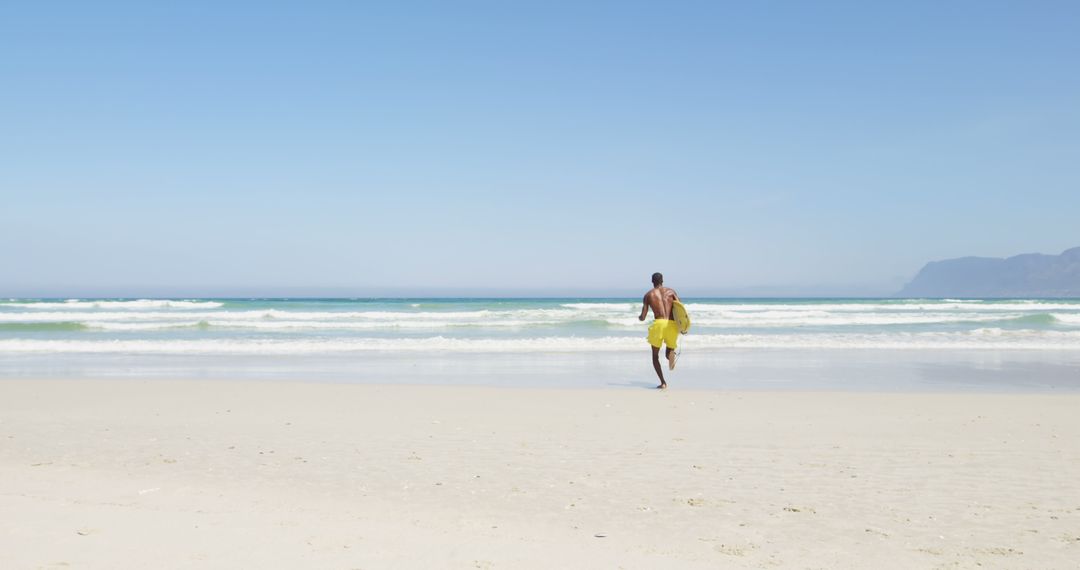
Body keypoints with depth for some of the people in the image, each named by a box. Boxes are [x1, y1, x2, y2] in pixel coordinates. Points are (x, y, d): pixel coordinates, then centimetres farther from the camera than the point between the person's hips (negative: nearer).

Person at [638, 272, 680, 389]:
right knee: (670, 349, 29)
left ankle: (663, 382, 1)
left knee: (655, 355, 13)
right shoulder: (671, 291, 13)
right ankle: (670, 353, -5)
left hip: (658, 324, -1)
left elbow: (643, 317, 9)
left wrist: (639, 318, 32)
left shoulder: (648, 295, 11)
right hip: (672, 325, 1)